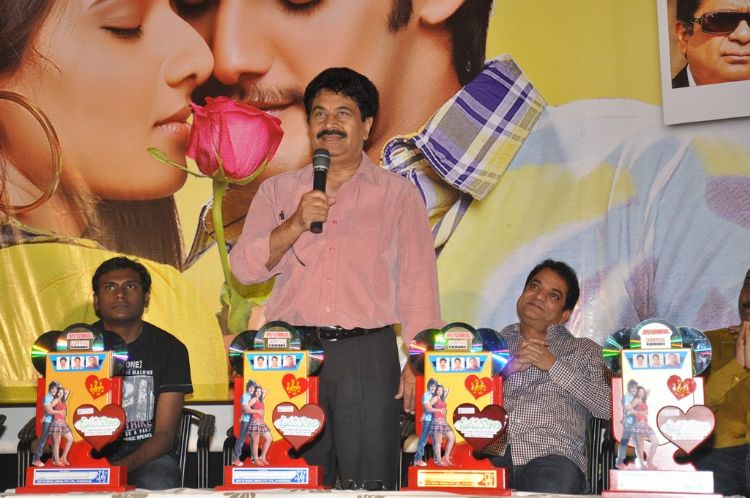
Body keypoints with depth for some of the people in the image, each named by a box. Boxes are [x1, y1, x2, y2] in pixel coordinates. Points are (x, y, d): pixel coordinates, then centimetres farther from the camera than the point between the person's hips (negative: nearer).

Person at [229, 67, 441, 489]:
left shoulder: (399, 194, 10)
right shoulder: (278, 191, 15)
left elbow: (418, 283, 4)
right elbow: (244, 267, 4)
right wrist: (297, 224, -10)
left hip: (369, 354, -1)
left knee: (371, 483, -3)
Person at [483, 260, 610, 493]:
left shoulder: (585, 350, 23)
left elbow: (607, 407, 5)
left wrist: (554, 365, 1)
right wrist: (509, 366, 1)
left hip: (552, 455, 0)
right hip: (488, 451, 0)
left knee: (550, 489, -37)